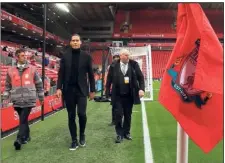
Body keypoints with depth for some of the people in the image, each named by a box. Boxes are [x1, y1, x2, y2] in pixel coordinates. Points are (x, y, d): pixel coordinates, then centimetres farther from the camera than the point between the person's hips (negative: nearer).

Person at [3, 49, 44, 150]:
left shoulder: (32, 69, 2)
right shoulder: (11, 70, 6)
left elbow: (39, 84, 8)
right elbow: (8, 85, 15)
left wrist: (41, 97, 11)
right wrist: (5, 97, 10)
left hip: (29, 100, -2)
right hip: (17, 101, 3)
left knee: (23, 120, -10)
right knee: (23, 120, 13)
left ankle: (19, 139, -11)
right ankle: (26, 136, 29)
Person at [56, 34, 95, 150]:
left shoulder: (86, 56, 2)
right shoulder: (65, 56, 4)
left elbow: (90, 74, 3)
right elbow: (61, 73, 3)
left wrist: (92, 90, 2)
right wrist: (59, 88, -6)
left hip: (81, 90, -1)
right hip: (68, 90, 2)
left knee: (81, 113, -12)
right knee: (71, 116, 6)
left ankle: (82, 135, 16)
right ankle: (74, 140, 18)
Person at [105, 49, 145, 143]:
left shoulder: (134, 64, -2)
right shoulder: (114, 66, -4)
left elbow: (141, 77, 0)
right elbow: (109, 79, 3)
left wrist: (141, 89, -13)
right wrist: (107, 93, 0)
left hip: (130, 95, 2)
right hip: (118, 95, -1)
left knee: (128, 115, 13)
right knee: (118, 115, 0)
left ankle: (126, 132, 29)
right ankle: (119, 134, 14)